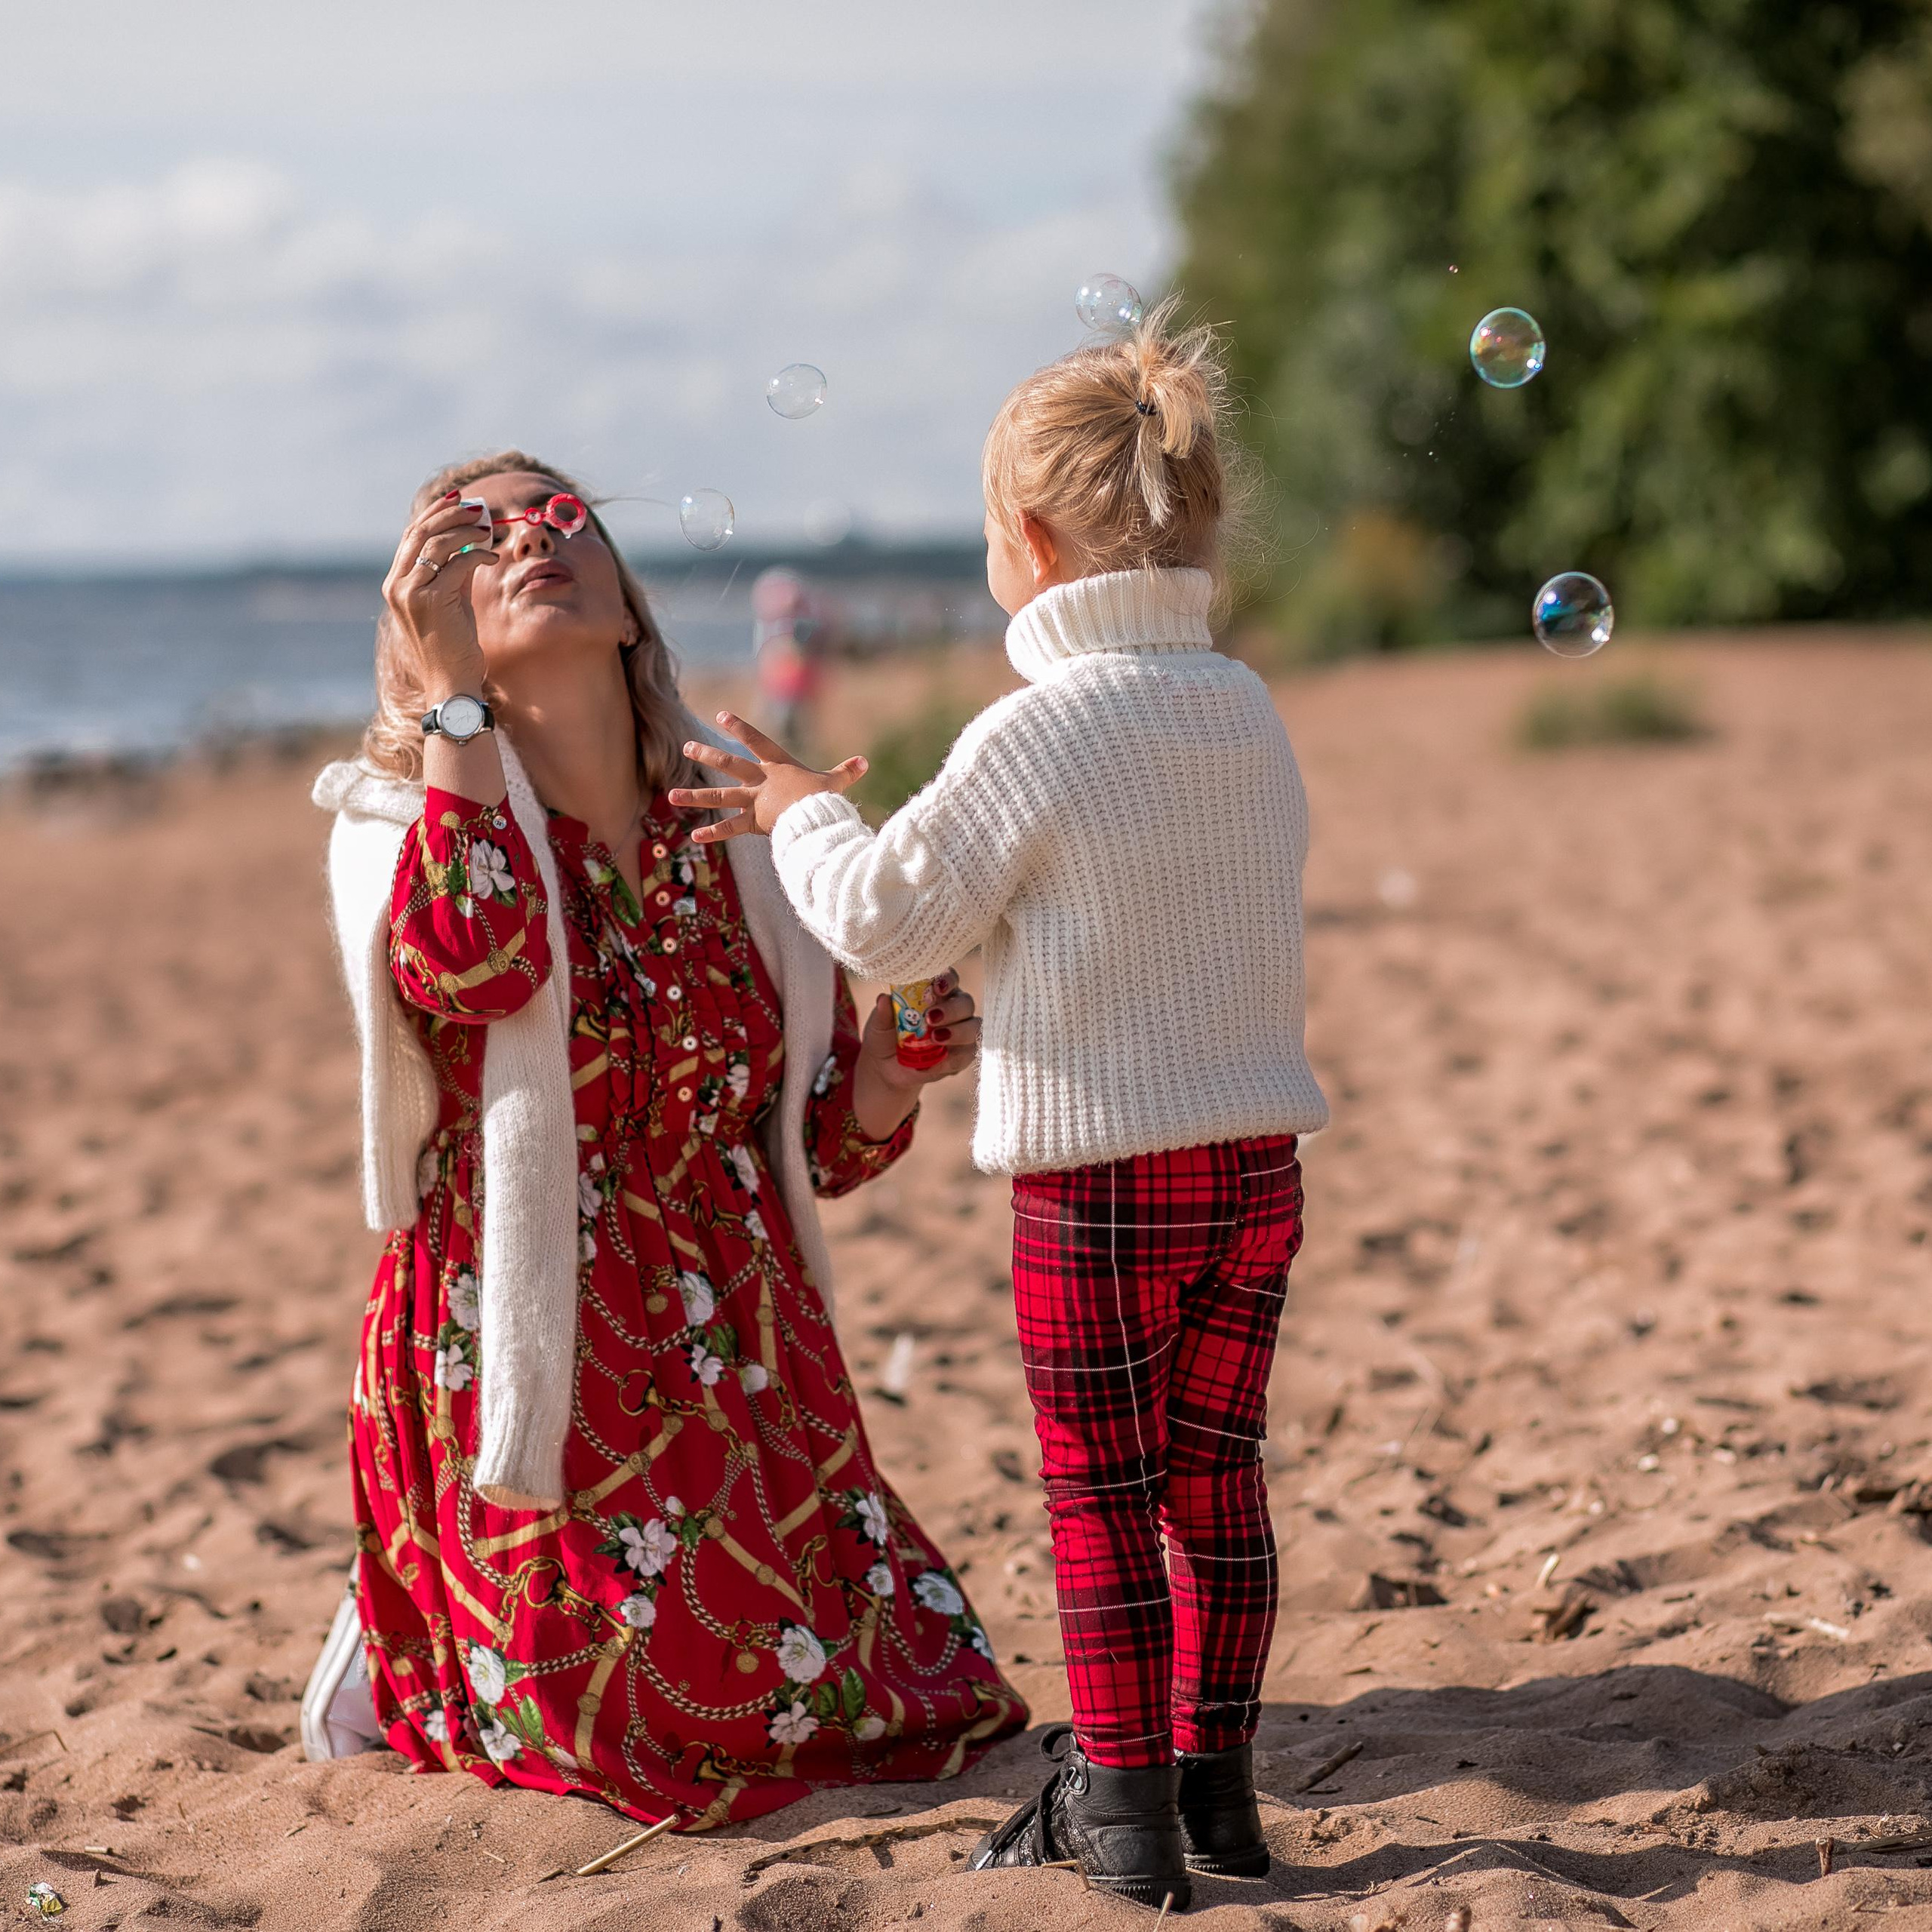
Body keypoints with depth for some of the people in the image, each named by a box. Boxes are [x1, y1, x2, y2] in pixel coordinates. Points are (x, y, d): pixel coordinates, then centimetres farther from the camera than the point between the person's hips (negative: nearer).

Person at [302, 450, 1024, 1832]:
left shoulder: (739, 824, 5)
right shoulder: (401, 821, -6)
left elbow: (825, 1142, 9)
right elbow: (468, 964, -31)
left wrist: (894, 1068, -13)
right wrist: (456, 697, -24)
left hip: (747, 1358, 5)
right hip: (529, 1354, -4)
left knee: (902, 1700, 6)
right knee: (645, 1730, -5)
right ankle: (418, 1662, 27)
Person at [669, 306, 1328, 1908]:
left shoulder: (1037, 732, -15)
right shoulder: (1248, 711, 6)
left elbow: (886, 923, -10)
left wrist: (807, 813, 9)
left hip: (1098, 1180, -6)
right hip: (1258, 1165, 6)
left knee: (1103, 1501, 4)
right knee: (1215, 1479, 15)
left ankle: (1127, 1816, 10)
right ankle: (1216, 1785, 22)